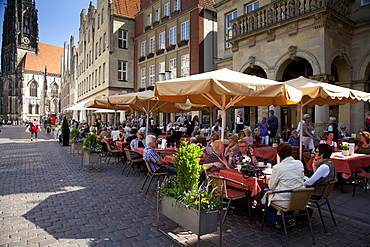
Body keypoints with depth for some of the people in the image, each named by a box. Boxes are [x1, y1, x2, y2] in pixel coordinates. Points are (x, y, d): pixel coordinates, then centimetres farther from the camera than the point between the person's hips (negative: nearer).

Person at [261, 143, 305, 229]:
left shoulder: (277, 167, -17)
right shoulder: (299, 163, -3)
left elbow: (271, 186, -7)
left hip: (285, 202, -5)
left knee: (265, 191, 19)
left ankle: (274, 221, 21)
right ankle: (289, 219, 26)